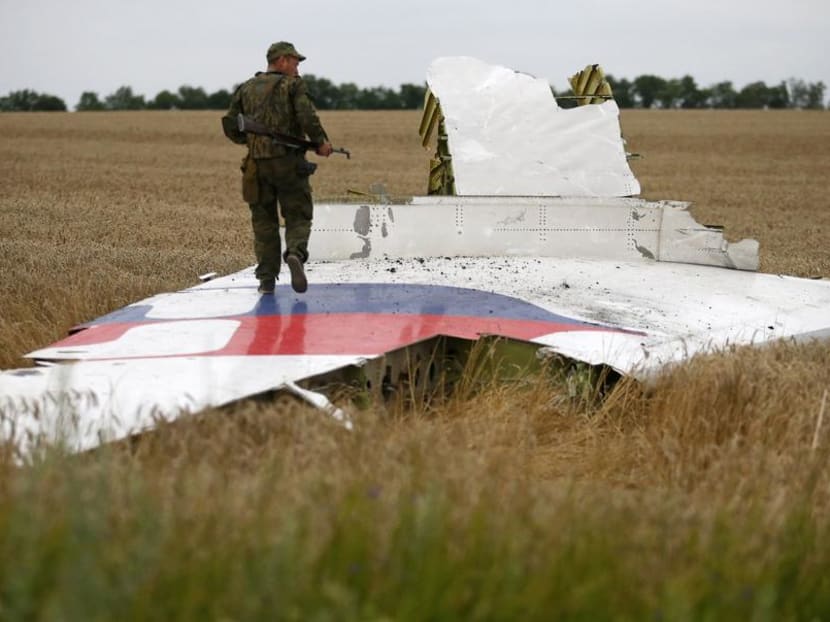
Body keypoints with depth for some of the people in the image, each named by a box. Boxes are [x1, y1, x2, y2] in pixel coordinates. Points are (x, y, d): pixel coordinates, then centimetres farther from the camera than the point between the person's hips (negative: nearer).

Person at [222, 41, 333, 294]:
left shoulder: (246, 88, 13)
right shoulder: (292, 84, -1)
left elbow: (230, 126, 11)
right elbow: (307, 117, -15)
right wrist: (321, 142, -1)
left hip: (257, 164, 3)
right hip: (289, 161, -3)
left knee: (264, 221, 10)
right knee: (298, 216, 5)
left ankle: (266, 278, 5)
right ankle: (295, 252, -24)